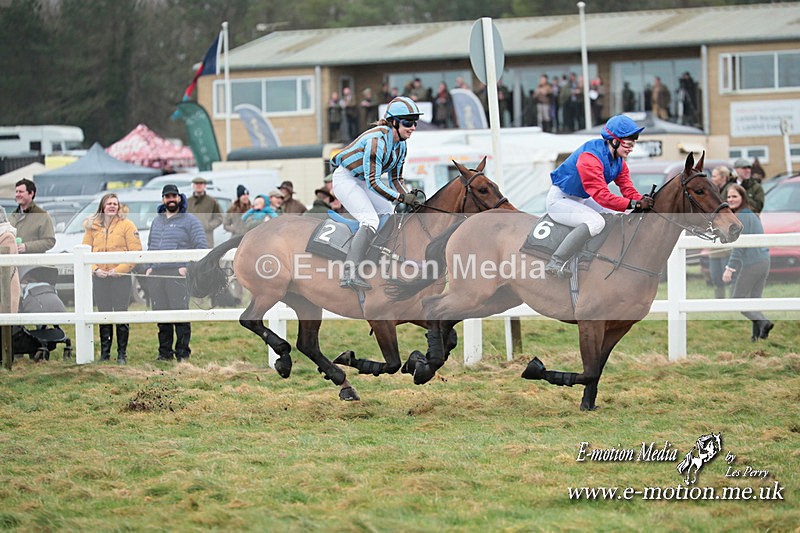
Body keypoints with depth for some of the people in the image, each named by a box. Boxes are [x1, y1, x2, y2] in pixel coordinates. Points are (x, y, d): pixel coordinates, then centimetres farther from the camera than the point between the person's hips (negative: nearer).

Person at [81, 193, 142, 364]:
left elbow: (135, 252, -6)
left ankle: (122, 354, 4)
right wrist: (95, 269, -7)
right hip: (99, 278, 3)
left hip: (121, 277, -3)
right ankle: (104, 353, 14)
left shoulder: (127, 225, -1)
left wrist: (119, 270, -13)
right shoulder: (93, 226, 9)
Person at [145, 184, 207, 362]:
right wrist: (149, 267, 12)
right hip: (157, 274, 6)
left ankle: (182, 352, -6)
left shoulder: (189, 221, 2)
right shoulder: (157, 221, 21)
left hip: (178, 274, -6)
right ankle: (165, 352, 12)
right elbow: (150, 247, 28)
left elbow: (202, 247, -4)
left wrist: (188, 266, -13)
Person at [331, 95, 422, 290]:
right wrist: (401, 198, -27)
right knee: (371, 221, -24)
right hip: (345, 179, -10)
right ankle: (349, 273, -35)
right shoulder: (378, 140, -27)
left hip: (361, 182, 10)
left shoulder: (400, 145, 2)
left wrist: (410, 198, -9)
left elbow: (395, 179, 9)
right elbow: (373, 182, -29)